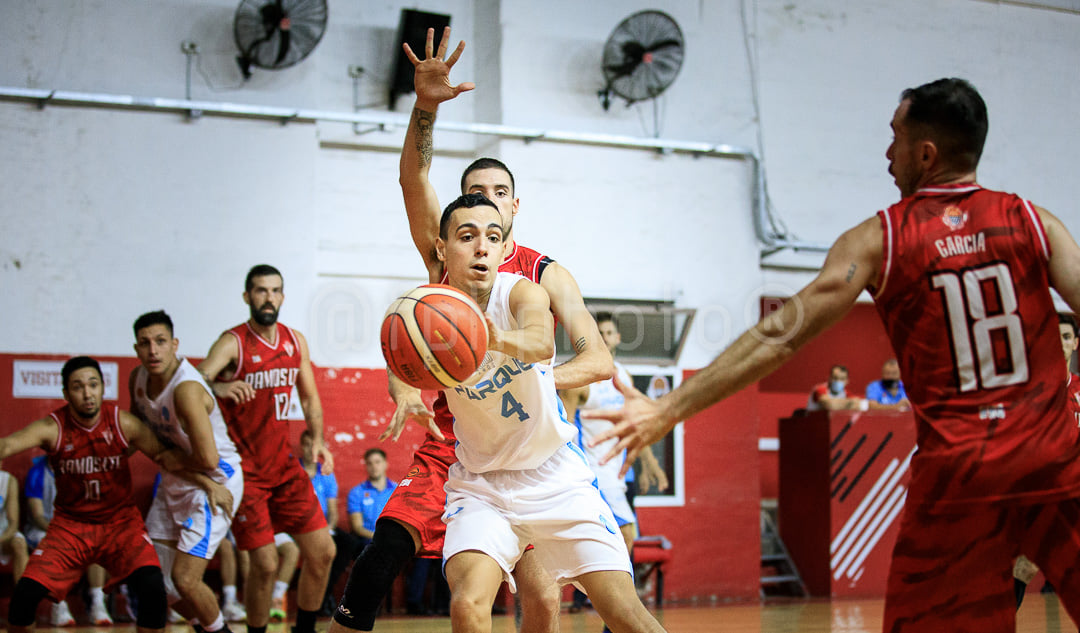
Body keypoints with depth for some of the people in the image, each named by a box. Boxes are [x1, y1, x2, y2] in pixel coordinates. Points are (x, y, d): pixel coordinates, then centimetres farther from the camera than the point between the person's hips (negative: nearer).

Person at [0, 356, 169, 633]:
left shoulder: (123, 423, -10)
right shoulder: (52, 428, -14)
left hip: (121, 520, 0)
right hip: (70, 524, 0)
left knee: (152, 586, -24)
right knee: (26, 592, -15)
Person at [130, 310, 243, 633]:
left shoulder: (186, 389, -29)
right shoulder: (137, 379, -3)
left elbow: (208, 459, -34)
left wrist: (176, 460, -16)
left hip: (214, 482, -9)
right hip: (174, 482, 9)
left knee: (185, 580, -13)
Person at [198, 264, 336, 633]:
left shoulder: (295, 342, 6)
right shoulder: (233, 343, -12)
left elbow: (309, 397, 17)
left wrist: (317, 441, 1)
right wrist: (218, 387, -48)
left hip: (283, 464, 6)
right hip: (243, 469, -6)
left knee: (322, 552, 3)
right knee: (265, 564, -10)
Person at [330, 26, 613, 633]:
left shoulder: (547, 276, -3)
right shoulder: (444, 256, 2)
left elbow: (599, 361, -12)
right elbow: (413, 180, -17)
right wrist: (426, 106, -35)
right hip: (446, 451, 1)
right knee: (379, 560, -18)